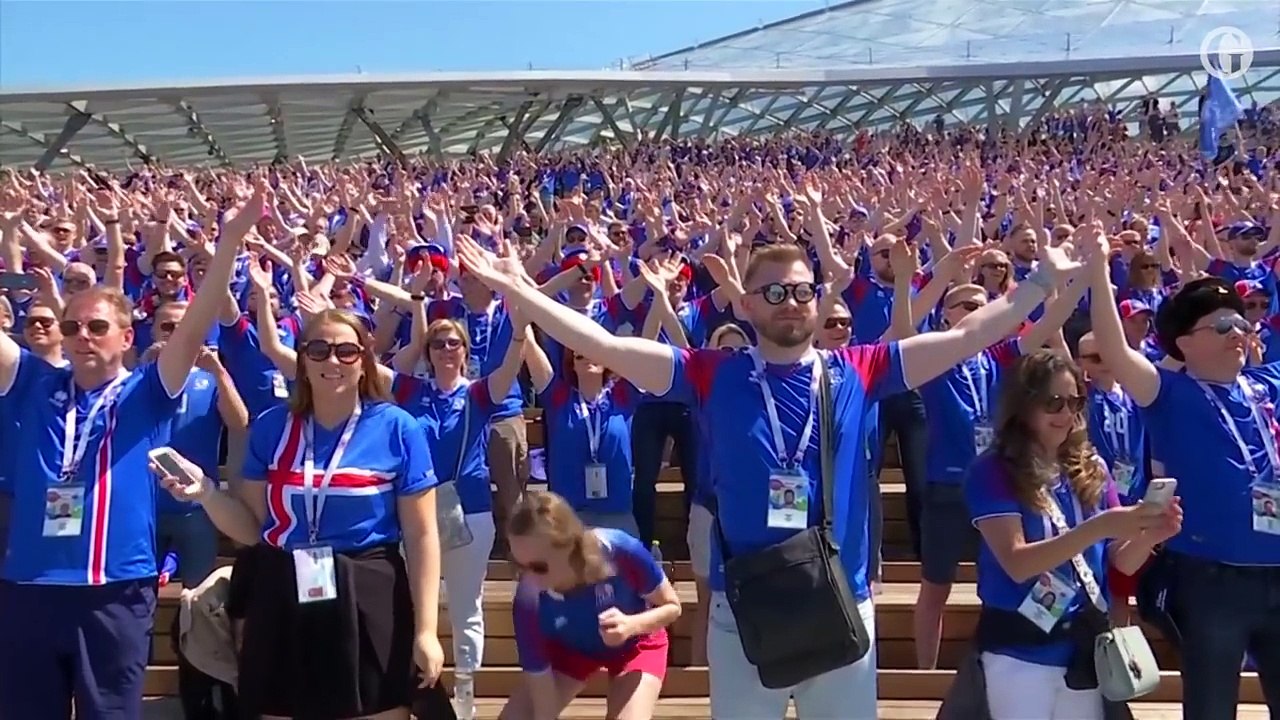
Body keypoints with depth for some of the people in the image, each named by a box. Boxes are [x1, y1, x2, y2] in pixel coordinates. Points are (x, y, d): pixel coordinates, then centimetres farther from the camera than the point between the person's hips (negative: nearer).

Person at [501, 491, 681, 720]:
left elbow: (672, 606, -21)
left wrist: (632, 625, -41)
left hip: (635, 645, -1)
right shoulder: (530, 603, -37)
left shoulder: (621, 551, -40)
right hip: (571, 648, 2)